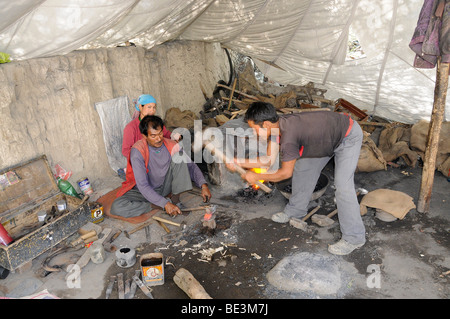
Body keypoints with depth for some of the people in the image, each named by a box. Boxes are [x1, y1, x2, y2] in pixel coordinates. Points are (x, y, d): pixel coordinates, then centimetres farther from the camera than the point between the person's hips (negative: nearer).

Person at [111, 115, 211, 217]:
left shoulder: (171, 146, -13)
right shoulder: (138, 151, -25)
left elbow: (191, 166, -4)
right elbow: (143, 186, -28)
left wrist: (203, 185, -22)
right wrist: (165, 204, -37)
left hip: (164, 187, 3)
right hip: (143, 191, -2)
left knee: (179, 155, -16)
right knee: (117, 207, -31)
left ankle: (175, 199, -16)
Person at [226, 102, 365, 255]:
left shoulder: (288, 137, -36)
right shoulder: (276, 126, -10)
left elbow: (285, 173, -21)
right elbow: (268, 160, 0)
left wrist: (256, 176, -12)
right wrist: (237, 162, -4)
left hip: (349, 136, -9)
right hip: (328, 134, 9)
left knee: (343, 186, -14)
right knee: (303, 167, 13)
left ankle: (354, 238, 0)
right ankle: (296, 210, 31)